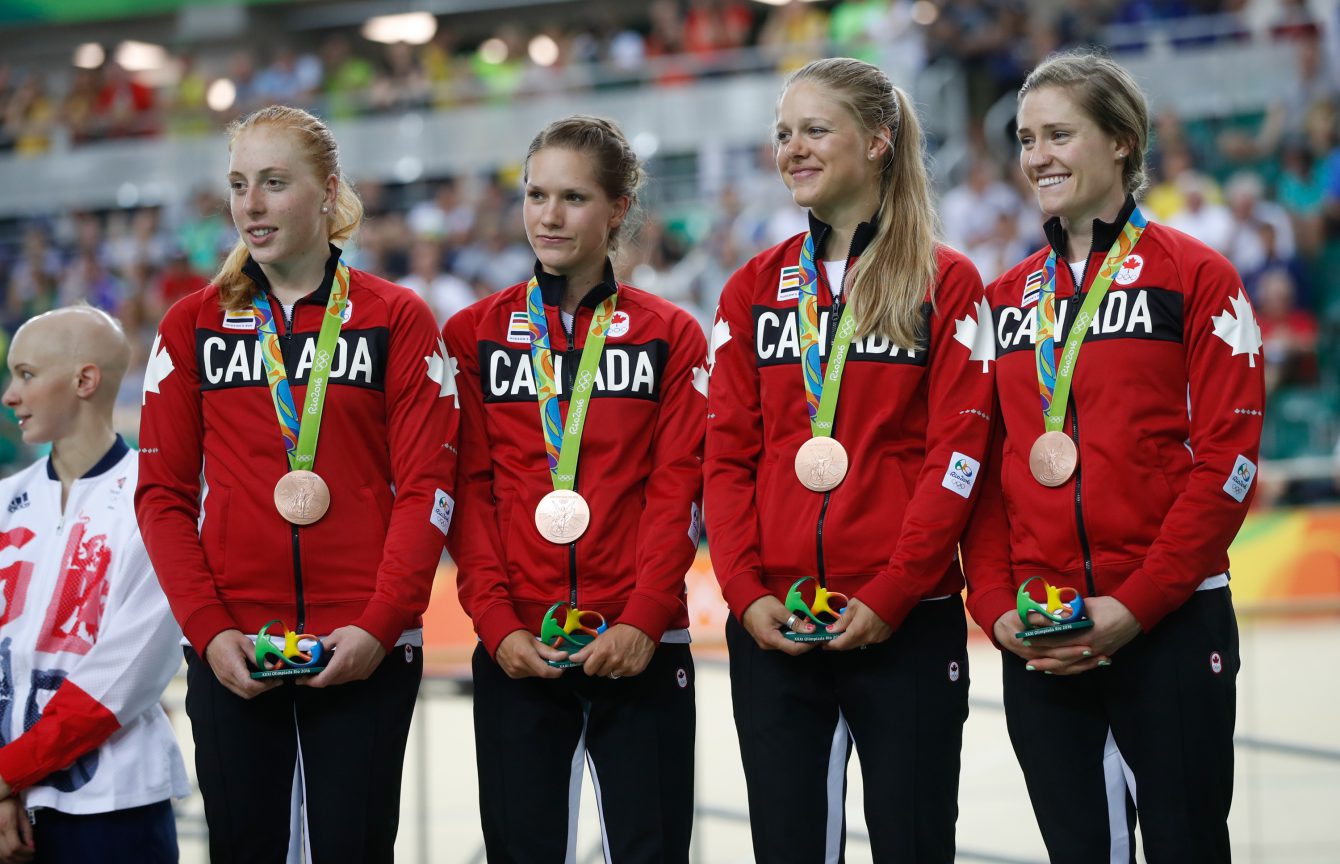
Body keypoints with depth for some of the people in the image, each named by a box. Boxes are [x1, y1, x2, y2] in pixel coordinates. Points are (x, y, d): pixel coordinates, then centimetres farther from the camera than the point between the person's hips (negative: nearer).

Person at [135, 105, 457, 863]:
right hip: (231, 651, 2)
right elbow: (163, 493, 5)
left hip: (365, 651, -2)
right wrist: (208, 629, -7)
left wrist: (381, 624, -13)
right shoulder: (193, 326, 7)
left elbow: (426, 488, -3)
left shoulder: (398, 321, 2)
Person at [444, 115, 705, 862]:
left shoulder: (670, 336, 7)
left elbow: (677, 488, -1)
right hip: (516, 652, 1)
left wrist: (644, 619, -14)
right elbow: (469, 491, 2)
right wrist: (497, 623, -10)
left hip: (641, 648, -1)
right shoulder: (474, 336, 8)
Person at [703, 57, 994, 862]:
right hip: (775, 629, 3)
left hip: (906, 624, -3)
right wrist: (747, 591, -5)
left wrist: (889, 594, -13)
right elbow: (727, 454, 8)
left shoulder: (946, 283, 1)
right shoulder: (754, 290, 12)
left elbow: (957, 453, -6)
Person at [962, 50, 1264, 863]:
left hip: (1170, 623, -4)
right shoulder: (1008, 297, 13)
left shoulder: (1195, 276, -2)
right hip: (1038, 642, 4)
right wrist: (996, 605, -2)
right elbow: (987, 468, 13)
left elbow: (1227, 458, -9)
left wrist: (1136, 603, -15)